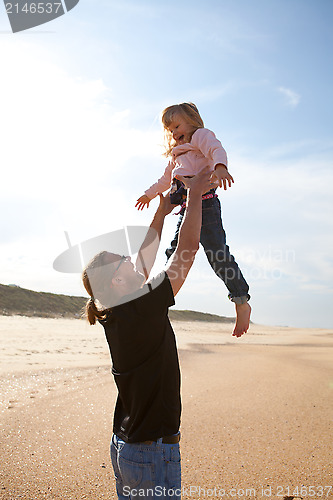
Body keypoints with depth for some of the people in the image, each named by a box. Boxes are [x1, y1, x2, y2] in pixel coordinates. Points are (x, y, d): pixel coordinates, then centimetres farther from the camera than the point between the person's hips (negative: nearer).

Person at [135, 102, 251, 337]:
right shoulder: (178, 154, 32)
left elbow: (217, 150, -16)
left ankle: (242, 303, -8)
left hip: (205, 201, -8)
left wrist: (220, 167, -39)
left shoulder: (201, 135, 7)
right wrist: (149, 194, 57)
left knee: (217, 253, -14)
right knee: (174, 252, 5)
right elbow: (166, 179, 46)